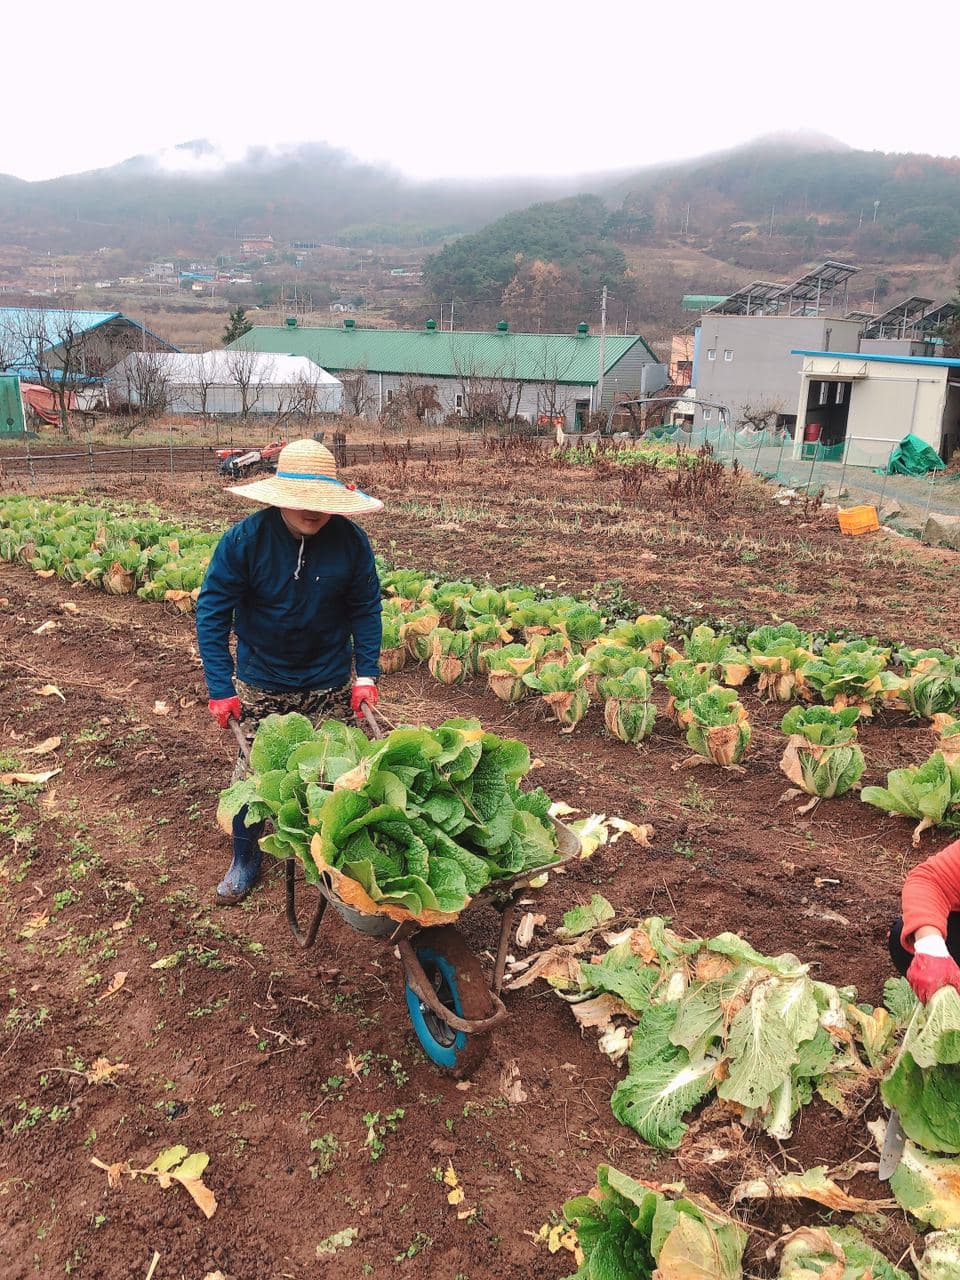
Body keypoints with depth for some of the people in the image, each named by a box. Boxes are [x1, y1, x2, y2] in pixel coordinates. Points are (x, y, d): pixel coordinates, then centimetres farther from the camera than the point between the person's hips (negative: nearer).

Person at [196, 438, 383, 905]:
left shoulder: (350, 538, -15)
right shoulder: (245, 539, -19)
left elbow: (366, 609, -5)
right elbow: (212, 611, -15)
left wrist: (367, 674, -11)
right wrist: (220, 689, -18)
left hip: (329, 683, 1)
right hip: (261, 683, -1)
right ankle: (245, 858, 32)